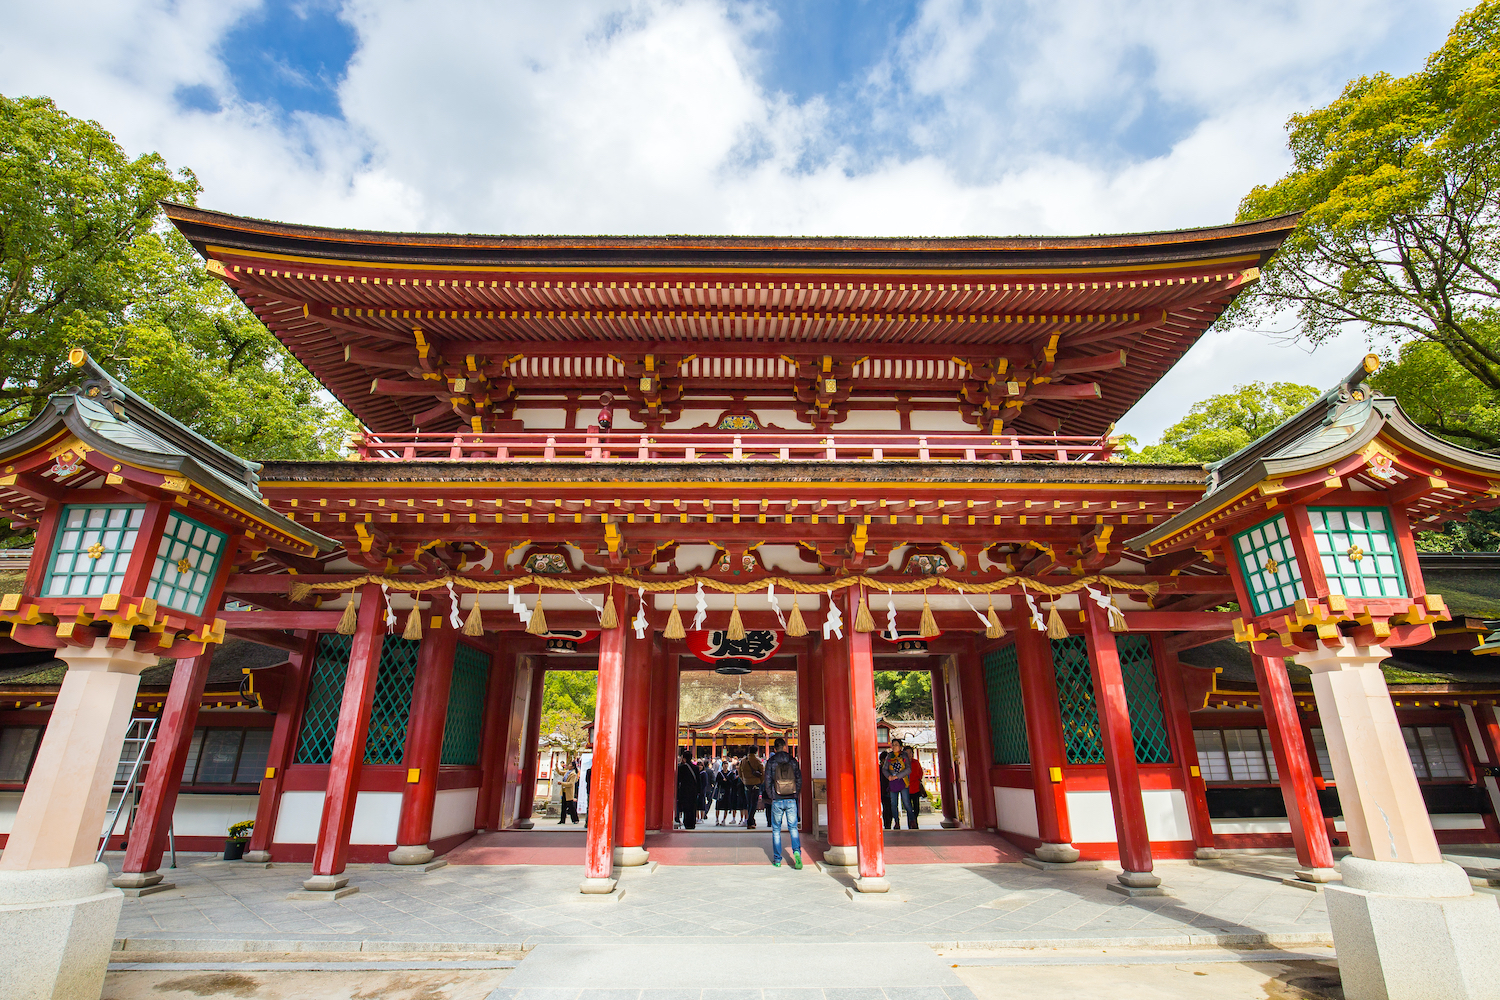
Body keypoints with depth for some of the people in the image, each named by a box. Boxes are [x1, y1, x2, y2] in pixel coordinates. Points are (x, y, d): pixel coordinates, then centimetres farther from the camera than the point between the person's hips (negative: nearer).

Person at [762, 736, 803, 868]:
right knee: (793, 828, 9)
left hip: (777, 801, -1)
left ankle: (777, 860, 12)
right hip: (791, 800, 1)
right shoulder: (793, 761, 2)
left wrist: (771, 798, 7)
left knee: (776, 830, 10)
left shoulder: (771, 762, -3)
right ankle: (797, 851, -13)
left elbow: (767, 781, -5)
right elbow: (799, 779, 5)